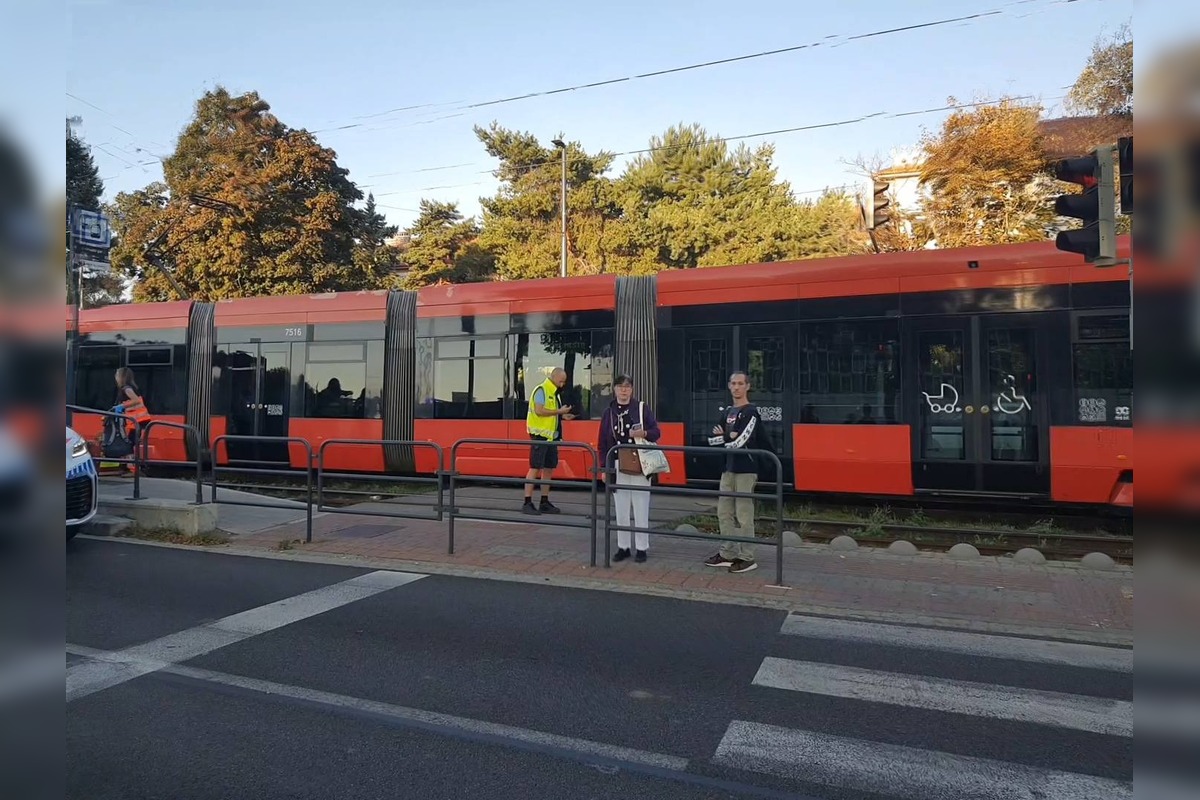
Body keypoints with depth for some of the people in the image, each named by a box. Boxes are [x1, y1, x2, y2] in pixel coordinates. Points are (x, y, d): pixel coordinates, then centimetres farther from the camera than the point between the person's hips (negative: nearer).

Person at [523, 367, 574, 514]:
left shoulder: (554, 392, 17)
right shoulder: (541, 390, -11)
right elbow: (539, 411, -21)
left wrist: (562, 416, 6)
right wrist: (559, 411, -16)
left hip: (552, 436, 9)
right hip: (540, 435, -9)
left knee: (549, 469, 10)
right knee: (535, 468, -7)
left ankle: (544, 503, 16)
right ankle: (527, 503, -4)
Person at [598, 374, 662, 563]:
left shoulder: (642, 408, 1)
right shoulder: (609, 412, 9)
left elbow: (656, 432, 2)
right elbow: (603, 442, 9)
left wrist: (644, 433, -21)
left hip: (639, 465, -3)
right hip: (617, 466, 3)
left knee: (641, 508, 1)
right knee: (621, 509, 9)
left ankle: (642, 548, 11)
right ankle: (623, 547, 19)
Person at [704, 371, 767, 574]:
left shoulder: (751, 412, -8)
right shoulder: (727, 412, 15)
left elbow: (739, 442, -19)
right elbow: (713, 438, 8)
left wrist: (723, 437, -1)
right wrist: (729, 437, -10)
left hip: (746, 469, -8)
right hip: (729, 468, 8)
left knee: (744, 515, -4)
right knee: (724, 512, 11)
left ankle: (747, 558, 4)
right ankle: (728, 554, 21)